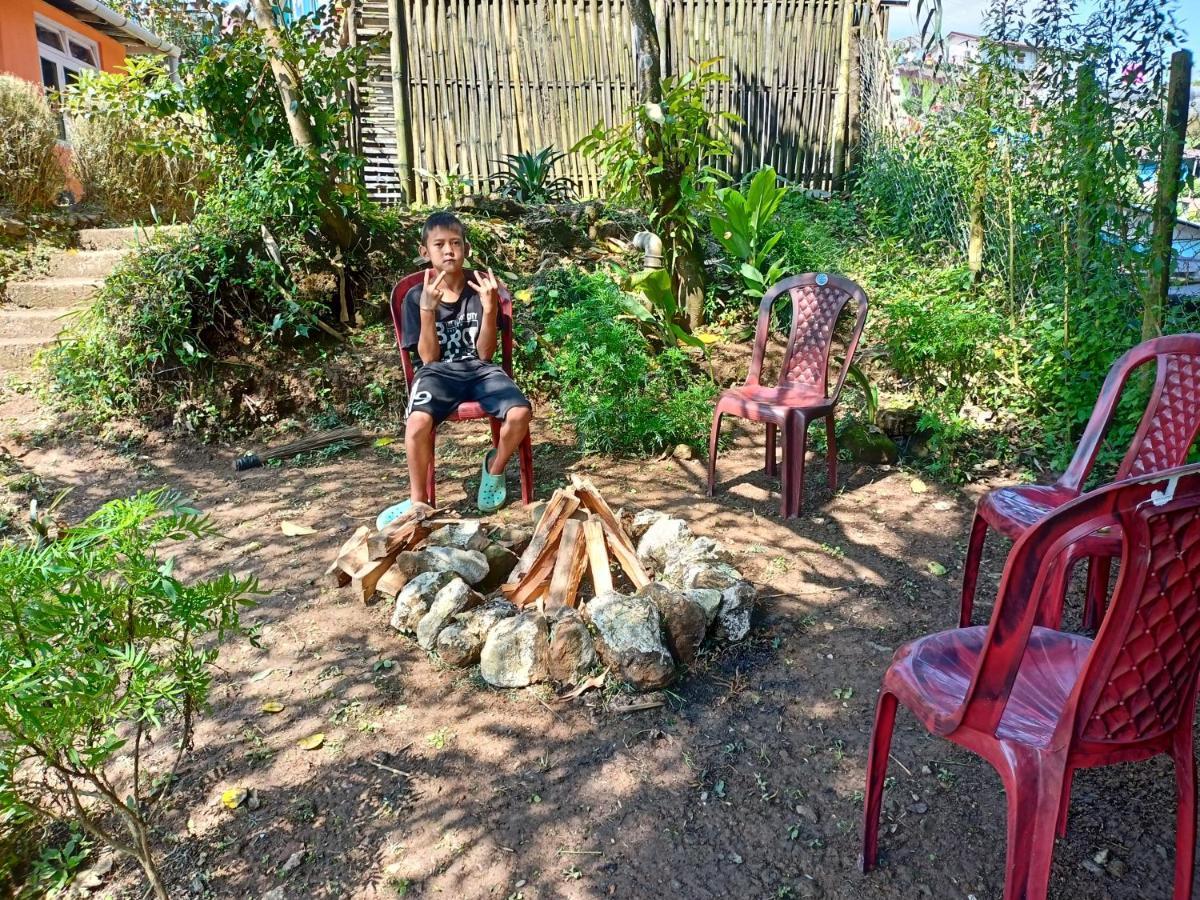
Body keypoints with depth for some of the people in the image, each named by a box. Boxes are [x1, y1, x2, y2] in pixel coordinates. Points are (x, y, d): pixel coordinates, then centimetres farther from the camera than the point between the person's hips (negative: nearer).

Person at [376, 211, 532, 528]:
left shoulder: (481, 288, 2)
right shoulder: (417, 296, 1)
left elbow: (485, 353, -1)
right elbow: (428, 358, -6)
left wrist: (489, 308, -16)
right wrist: (427, 309, -17)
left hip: (479, 370, 1)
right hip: (437, 373, -1)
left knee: (520, 412, -28)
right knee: (418, 422, -33)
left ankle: (494, 467, 5)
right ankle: (418, 500, -8)